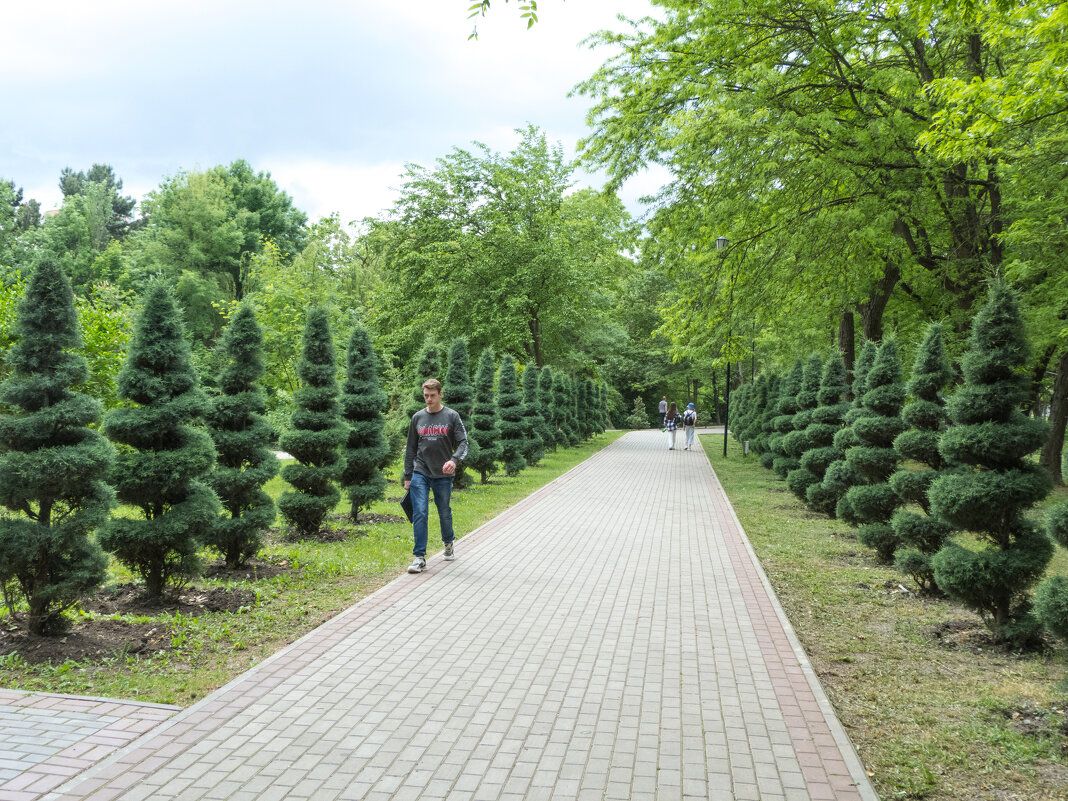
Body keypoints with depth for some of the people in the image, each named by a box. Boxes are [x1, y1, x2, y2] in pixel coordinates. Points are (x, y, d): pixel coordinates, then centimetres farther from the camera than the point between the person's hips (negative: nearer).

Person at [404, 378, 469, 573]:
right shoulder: (417, 418, 7)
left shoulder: (452, 416, 0)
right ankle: (419, 557, -6)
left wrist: (454, 460, -25)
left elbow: (463, 442, -4)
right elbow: (410, 449, 12)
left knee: (444, 512, 11)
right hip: (420, 473, 1)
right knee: (419, 513, -9)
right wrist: (407, 476, 9)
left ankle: (449, 544, 38)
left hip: (443, 475, -1)